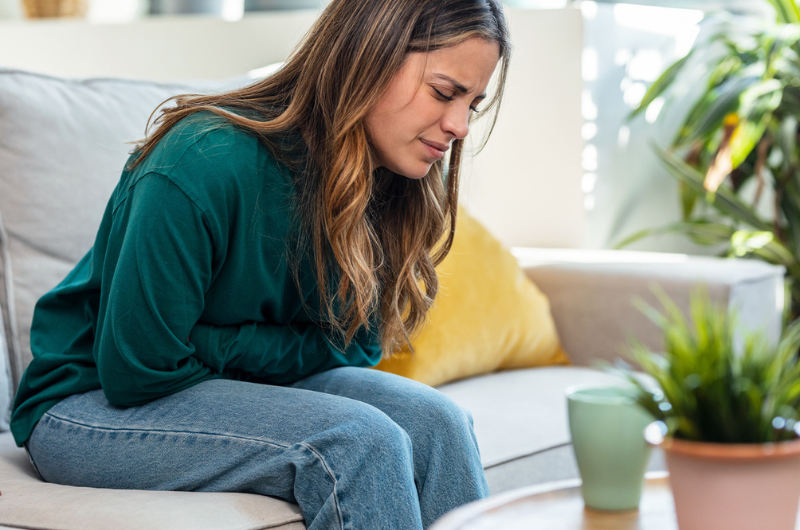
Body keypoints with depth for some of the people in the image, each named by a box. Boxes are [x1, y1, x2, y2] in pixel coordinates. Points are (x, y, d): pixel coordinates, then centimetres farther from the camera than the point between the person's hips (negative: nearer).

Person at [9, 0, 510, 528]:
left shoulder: (384, 187, -6)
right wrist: (276, 349, -10)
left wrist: (228, 347, -15)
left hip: (237, 385, 6)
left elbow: (356, 344, 0)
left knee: (436, 421, -19)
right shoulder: (207, 166, -28)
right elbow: (135, 372, -23)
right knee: (361, 440, -29)